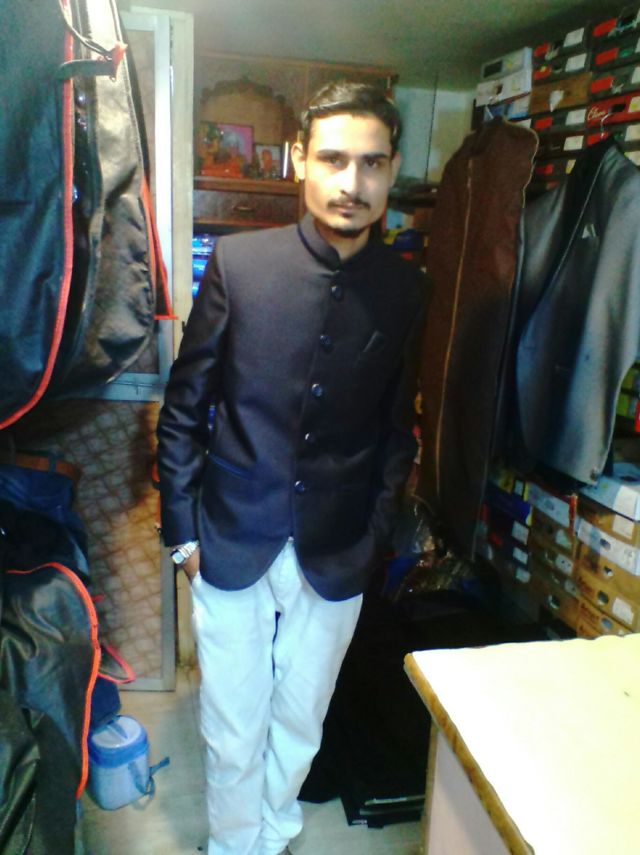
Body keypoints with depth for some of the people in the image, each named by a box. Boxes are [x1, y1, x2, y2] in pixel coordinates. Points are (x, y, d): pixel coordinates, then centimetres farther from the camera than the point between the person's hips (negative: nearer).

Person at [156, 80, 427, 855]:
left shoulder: (403, 288, -3)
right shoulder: (237, 261, -8)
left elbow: (395, 428, 5)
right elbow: (184, 406, -3)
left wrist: (374, 534, 3)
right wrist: (182, 528, -4)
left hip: (336, 556, 2)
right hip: (231, 543, -1)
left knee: (300, 724, 21)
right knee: (234, 732, 15)